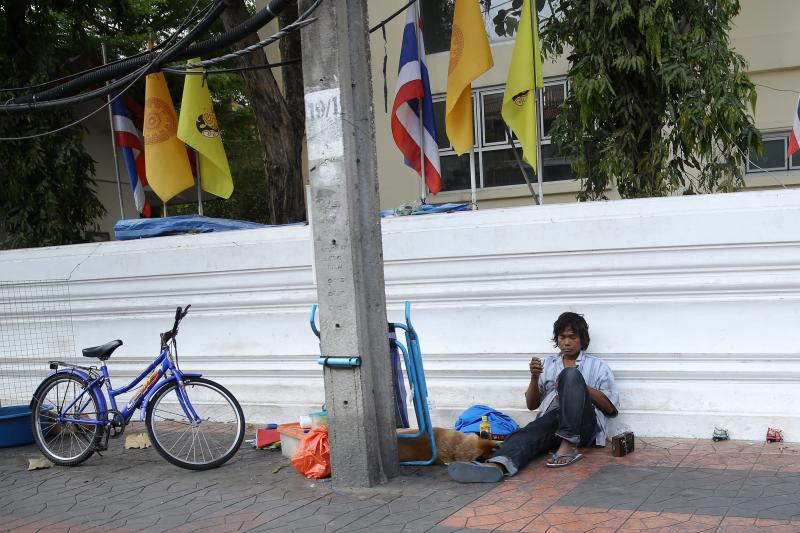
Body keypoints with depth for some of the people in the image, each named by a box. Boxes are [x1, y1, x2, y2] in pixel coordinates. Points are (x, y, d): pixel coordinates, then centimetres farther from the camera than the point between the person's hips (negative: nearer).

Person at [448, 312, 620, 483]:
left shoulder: (598, 366, 18)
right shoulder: (548, 364, 26)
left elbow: (611, 408, 7)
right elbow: (532, 404, 19)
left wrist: (579, 386, -4)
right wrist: (534, 377, 1)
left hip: (584, 425, -2)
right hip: (550, 419, 2)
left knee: (571, 374, -27)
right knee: (527, 434, -33)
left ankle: (569, 446, -37)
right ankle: (495, 465, -65)